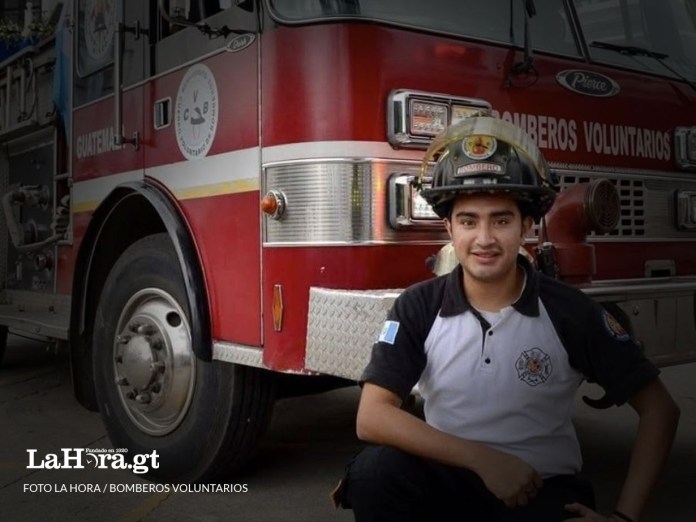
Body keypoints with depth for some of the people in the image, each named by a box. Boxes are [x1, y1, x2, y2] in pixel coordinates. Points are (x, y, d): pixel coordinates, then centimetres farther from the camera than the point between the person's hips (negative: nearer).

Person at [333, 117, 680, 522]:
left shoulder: (571, 311, -9)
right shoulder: (418, 307, -8)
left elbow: (659, 408, -3)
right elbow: (372, 417, -16)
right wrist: (482, 458, -23)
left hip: (542, 489, -1)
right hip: (450, 480, 2)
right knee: (375, 470, -29)